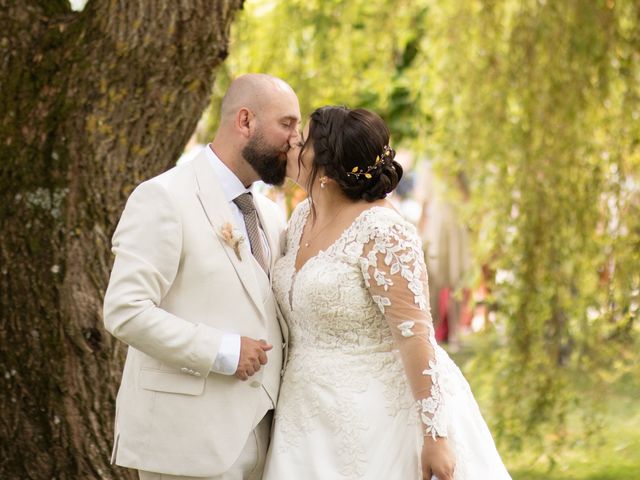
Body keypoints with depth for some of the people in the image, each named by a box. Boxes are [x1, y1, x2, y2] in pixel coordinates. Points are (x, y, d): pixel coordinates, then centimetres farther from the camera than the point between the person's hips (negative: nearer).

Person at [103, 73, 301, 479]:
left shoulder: (271, 216, 15)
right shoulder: (164, 198, -9)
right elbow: (125, 312, -17)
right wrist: (224, 352, -18)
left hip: (257, 433, 7)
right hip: (188, 436, -7)